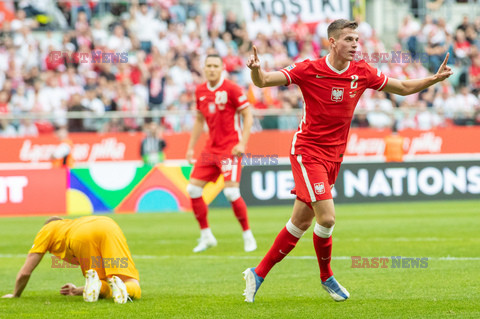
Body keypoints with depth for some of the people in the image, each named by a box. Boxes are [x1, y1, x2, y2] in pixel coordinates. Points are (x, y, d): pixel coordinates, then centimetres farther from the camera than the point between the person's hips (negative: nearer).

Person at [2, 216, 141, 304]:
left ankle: (93, 282, -17)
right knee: (134, 291, 2)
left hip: (83, 238, -3)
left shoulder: (48, 229, 36)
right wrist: (79, 291, 64)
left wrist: (15, 295, 48)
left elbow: (25, 272, 33)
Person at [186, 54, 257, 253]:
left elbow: (247, 115, -8)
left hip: (230, 148, -6)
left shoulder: (231, 89, -10)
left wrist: (242, 143, -17)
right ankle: (206, 235, 12)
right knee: (193, 189, -1)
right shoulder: (200, 91, 8)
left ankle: (248, 235, 1)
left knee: (231, 192, -17)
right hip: (211, 148, 6)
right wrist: (191, 147, 15)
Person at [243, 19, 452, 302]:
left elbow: (403, 88, 11)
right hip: (308, 152, -5)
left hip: (334, 156, 5)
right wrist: (256, 69, -39)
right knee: (327, 217, -17)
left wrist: (435, 79, -3)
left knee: (300, 223, 9)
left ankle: (258, 273, 22)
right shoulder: (309, 70, -13)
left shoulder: (362, 73, 0)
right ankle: (326, 276, 6)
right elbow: (264, 81, -16)